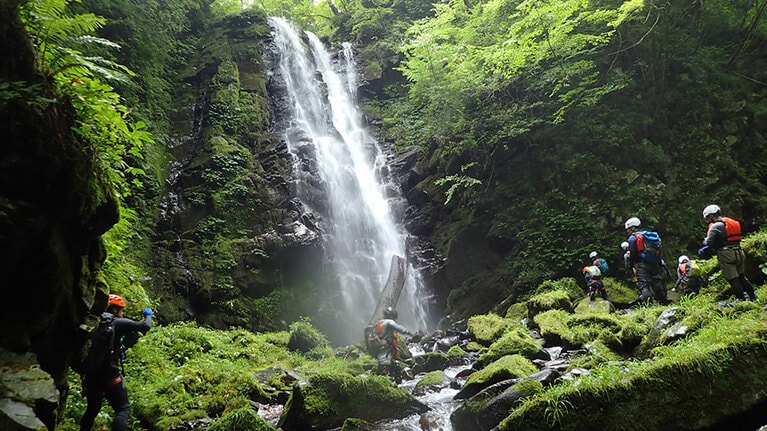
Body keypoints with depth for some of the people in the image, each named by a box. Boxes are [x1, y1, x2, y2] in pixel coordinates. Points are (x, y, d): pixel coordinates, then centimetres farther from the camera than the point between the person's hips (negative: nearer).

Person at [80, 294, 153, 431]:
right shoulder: (118, 322, -5)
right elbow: (145, 327, -10)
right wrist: (148, 315, 12)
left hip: (91, 373, 7)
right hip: (109, 372, -7)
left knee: (92, 409, 24)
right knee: (123, 409, -2)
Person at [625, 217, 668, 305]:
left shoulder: (633, 238, -1)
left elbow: (631, 254, -7)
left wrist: (631, 266, 3)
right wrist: (659, 264, 23)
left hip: (642, 265, -7)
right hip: (655, 264, 7)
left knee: (643, 284, -13)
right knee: (657, 283, 12)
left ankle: (646, 300, -31)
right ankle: (663, 300, 14)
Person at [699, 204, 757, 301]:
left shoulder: (715, 226, -10)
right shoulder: (733, 223, 16)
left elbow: (708, 243, -16)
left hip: (727, 255, -8)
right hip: (739, 252, 8)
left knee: (733, 280, -1)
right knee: (741, 277, 21)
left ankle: (743, 299, 0)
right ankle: (753, 296, 21)